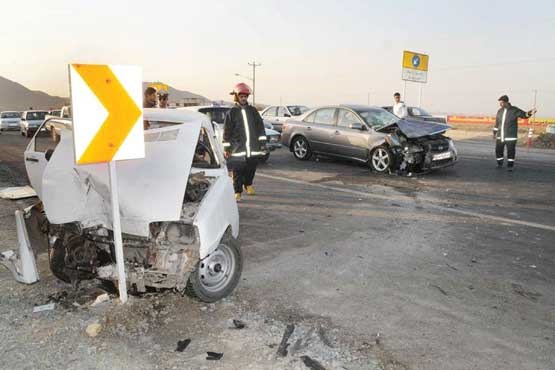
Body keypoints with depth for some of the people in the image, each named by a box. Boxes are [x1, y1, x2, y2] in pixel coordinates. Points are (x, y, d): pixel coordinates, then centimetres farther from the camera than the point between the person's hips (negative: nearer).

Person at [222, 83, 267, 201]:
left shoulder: (253, 110, 10)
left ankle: (248, 185, 38)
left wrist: (262, 143, 6)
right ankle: (237, 192, 8)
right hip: (238, 149, -3)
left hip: (253, 148, 3)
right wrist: (226, 148, 0)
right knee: (238, 172, -3)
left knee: (251, 169, 14)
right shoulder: (231, 113, 1)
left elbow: (260, 127, 11)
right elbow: (227, 132, 2)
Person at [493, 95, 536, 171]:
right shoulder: (500, 111, 9)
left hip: (510, 136, -4)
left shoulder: (514, 110, -3)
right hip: (500, 136, 4)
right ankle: (499, 164, 25)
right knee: (498, 150, 7)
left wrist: (530, 113, -26)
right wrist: (495, 133, 17)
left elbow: (524, 115, -5)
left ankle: (510, 166, 7)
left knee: (511, 151, -2)